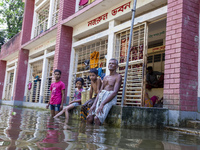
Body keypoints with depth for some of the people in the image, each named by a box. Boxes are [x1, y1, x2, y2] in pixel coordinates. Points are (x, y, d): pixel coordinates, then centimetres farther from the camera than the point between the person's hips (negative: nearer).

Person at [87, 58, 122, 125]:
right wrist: (94, 104, -3)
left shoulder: (118, 76, 0)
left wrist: (102, 104, -22)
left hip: (110, 99, -6)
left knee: (97, 118, -28)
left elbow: (115, 92, -13)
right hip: (101, 98, 7)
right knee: (89, 118, -13)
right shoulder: (105, 78, 22)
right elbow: (100, 92, 15)